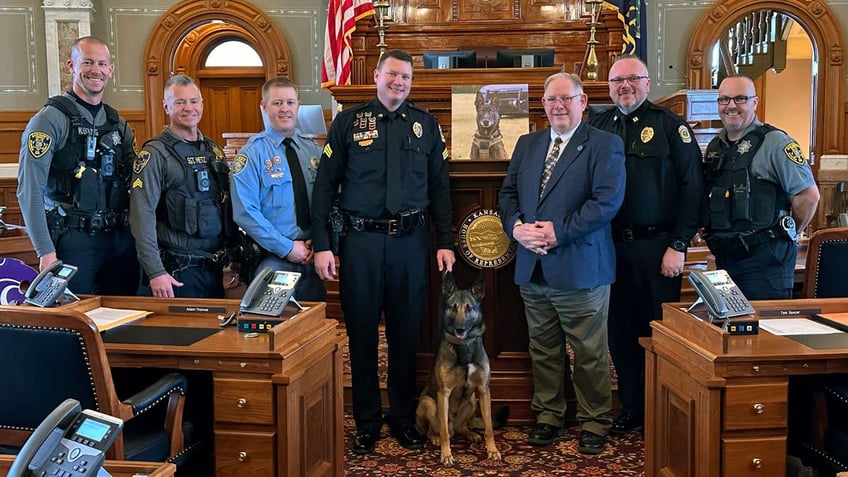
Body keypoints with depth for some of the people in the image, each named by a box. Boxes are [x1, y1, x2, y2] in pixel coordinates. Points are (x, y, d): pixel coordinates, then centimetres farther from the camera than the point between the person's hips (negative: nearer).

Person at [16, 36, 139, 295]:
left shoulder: (119, 124, 13)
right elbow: (30, 192, -12)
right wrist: (46, 252, -18)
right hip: (73, 241, -5)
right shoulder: (50, 119, -6)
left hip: (121, 240, 6)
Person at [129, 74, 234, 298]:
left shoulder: (214, 151, 12)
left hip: (216, 268, 6)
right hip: (178, 272, -6)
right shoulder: (155, 154, -8)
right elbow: (142, 217, -15)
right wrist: (155, 272, -20)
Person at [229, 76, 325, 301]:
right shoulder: (251, 154, -6)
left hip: (311, 257, 5)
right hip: (272, 260, -4)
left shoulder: (314, 151, 9)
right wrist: (287, 248, -16)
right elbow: (246, 213, -14)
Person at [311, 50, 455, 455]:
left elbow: (439, 188, 9)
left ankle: (403, 418, 27)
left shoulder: (426, 125, 9)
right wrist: (321, 244, -7)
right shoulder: (348, 122, 3)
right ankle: (367, 421, 23)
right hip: (360, 241, -1)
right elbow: (325, 185, -1)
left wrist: (445, 242, 3)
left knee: (406, 334, 10)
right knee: (362, 333, 7)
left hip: (411, 242, 2)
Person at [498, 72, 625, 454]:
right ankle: (548, 416, 29)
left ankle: (594, 423, 20)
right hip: (532, 268, 5)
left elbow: (607, 200, -15)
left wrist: (559, 232, -19)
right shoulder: (527, 144, 15)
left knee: (589, 353, 4)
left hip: (580, 268, -5)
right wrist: (516, 226, -7)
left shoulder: (605, 145, -3)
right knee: (542, 349, 15)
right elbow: (507, 193, 13)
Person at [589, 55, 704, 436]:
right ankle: (631, 408, 25)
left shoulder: (670, 125, -3)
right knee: (620, 330, 11)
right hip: (611, 246, 4)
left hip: (657, 247, -3)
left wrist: (679, 245, -11)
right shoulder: (597, 126, 8)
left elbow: (692, 187, -7)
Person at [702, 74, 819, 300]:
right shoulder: (714, 147, 12)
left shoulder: (774, 142, -10)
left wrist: (787, 234, -1)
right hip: (724, 258, 7)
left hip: (765, 262, -7)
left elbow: (809, 195, -12)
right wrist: (715, 235, 13)